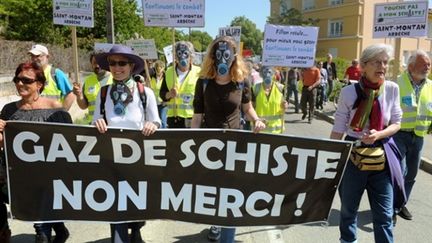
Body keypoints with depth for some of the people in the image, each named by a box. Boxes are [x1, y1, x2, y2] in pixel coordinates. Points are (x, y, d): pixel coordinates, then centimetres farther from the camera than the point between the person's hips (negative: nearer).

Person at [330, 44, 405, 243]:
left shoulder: (392, 89, -4)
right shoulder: (349, 92, -11)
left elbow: (396, 124, 4)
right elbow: (338, 130, -6)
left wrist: (378, 135, -17)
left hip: (383, 156, 1)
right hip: (353, 155, -1)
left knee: (384, 215, 6)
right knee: (348, 209, 17)